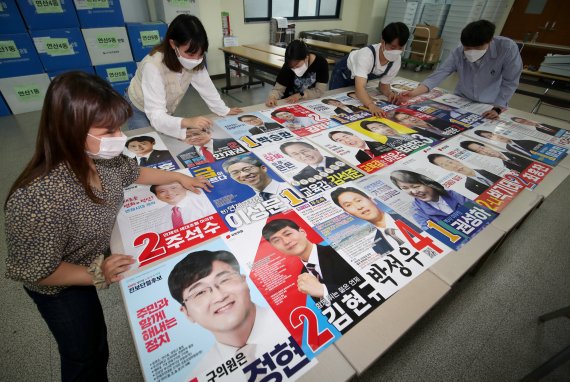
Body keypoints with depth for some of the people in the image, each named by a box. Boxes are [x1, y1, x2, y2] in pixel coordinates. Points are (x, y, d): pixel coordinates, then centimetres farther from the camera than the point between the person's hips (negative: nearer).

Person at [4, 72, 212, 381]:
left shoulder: (101, 156, -21)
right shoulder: (39, 197, -42)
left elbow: (134, 172, 2)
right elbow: (36, 272, -27)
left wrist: (178, 177, 7)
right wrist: (97, 274, -24)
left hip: (99, 253, 5)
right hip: (61, 284, -5)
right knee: (86, 355, 17)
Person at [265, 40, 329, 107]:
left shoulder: (321, 63, -15)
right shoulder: (288, 66, -13)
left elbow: (320, 91, -13)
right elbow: (278, 89, -12)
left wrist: (300, 95, -21)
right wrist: (272, 97, -31)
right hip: (289, 103, 0)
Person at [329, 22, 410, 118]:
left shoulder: (397, 60, -26)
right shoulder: (367, 54, -43)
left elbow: (384, 84, -12)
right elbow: (359, 87, -55)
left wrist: (390, 93, -35)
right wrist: (371, 106, -72)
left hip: (361, 77, 5)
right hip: (343, 73, -5)